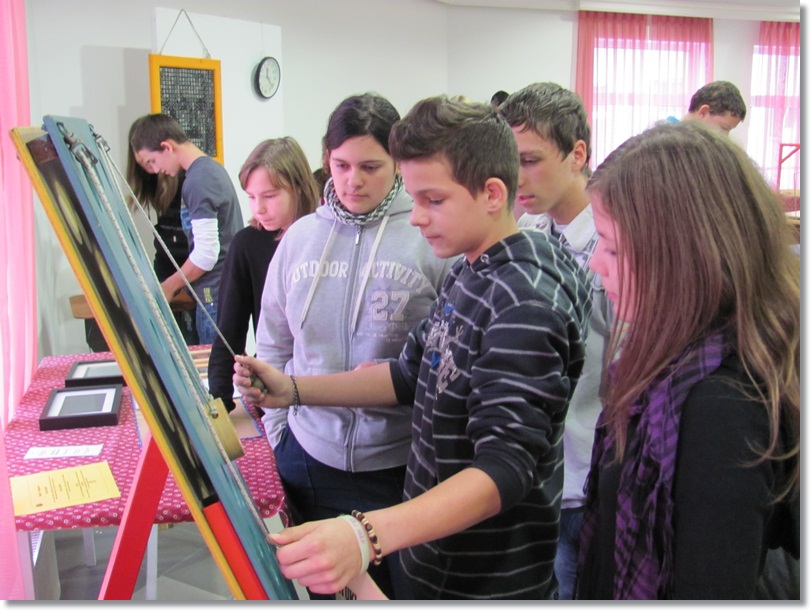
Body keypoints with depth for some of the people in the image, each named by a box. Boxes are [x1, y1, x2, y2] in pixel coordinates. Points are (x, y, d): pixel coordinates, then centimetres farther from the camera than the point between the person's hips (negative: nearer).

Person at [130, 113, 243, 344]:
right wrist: (178, 283, 19)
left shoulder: (197, 182, -16)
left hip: (215, 294, -9)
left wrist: (168, 287, -6)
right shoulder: (213, 168, 12)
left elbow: (206, 254, -19)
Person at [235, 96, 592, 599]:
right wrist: (292, 389, 3)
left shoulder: (527, 301, -25)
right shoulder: (469, 272, 4)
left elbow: (507, 467, -31)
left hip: (488, 582, -8)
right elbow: (413, 376, 12)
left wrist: (369, 536, -45)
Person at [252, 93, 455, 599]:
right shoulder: (301, 236, 4)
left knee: (406, 587, 15)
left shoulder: (431, 239, -10)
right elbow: (273, 344, 11)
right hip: (311, 459, 4)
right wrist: (277, 432, 7)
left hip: (400, 464, -3)